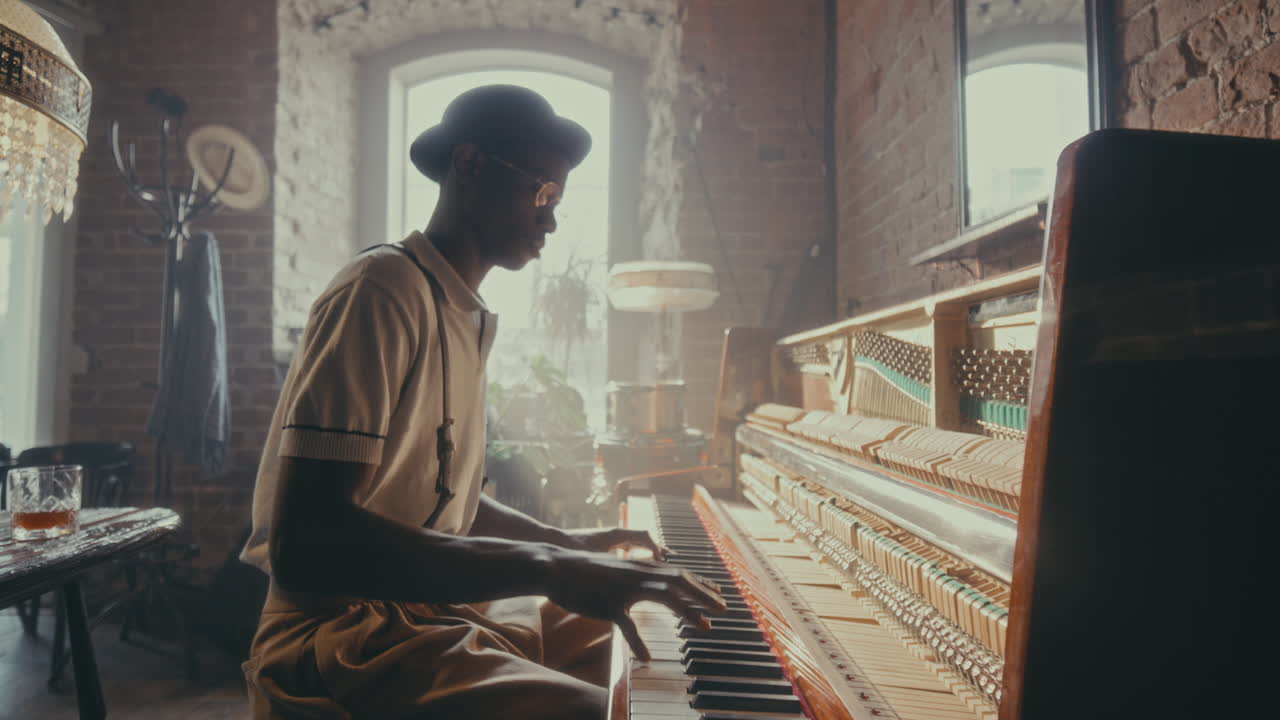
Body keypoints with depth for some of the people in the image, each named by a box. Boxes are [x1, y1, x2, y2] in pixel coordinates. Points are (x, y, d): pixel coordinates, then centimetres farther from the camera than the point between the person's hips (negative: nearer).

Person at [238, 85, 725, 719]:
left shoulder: (465, 317, 16)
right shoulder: (384, 288, -16)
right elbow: (303, 542, -27)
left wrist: (564, 543, 15)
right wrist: (544, 567, -30)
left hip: (435, 606, 9)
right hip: (348, 634, -9)